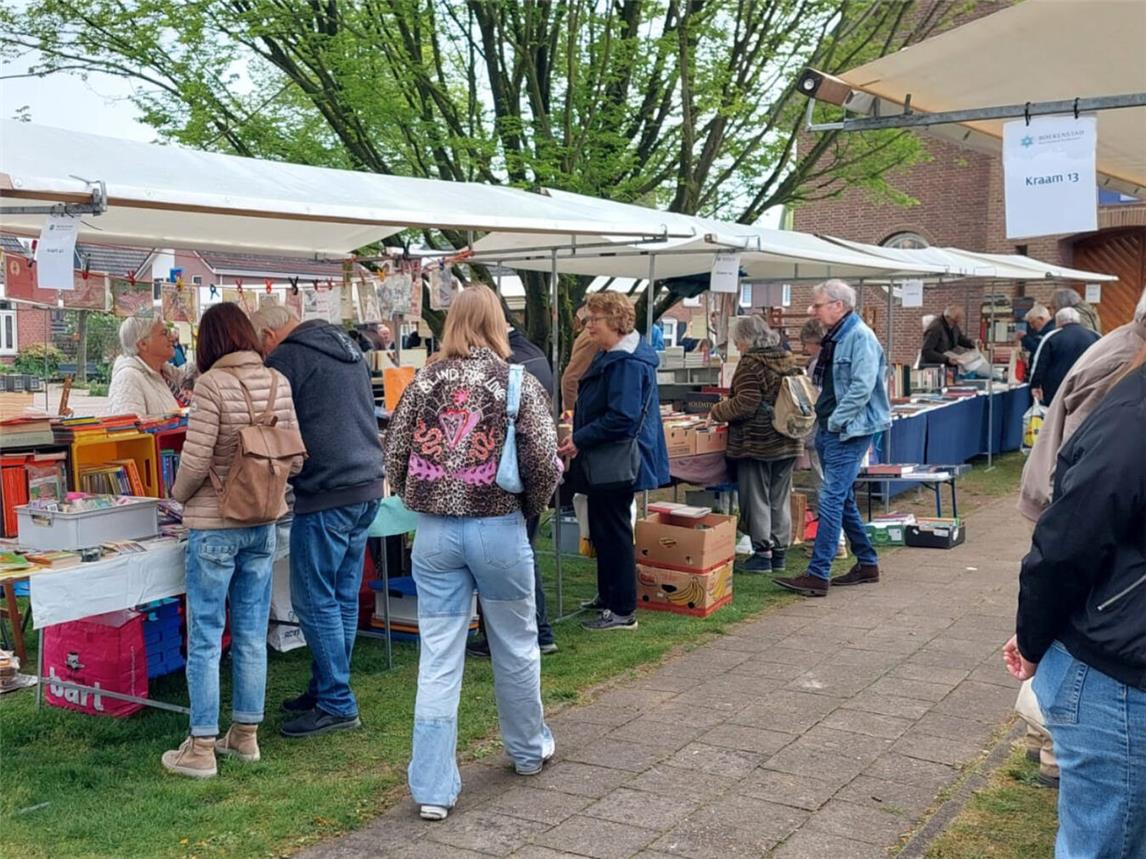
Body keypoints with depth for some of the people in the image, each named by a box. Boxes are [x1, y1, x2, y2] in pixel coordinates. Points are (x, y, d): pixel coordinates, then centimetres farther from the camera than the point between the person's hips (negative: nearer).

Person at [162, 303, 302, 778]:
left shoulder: (212, 385, -15)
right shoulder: (278, 383, 1)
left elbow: (195, 461, -16)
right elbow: (295, 457, 4)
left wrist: (178, 495, 4)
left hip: (214, 525, -5)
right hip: (263, 523, 6)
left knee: (206, 639, 4)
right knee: (252, 635, 14)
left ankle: (202, 748, 10)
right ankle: (246, 734, 24)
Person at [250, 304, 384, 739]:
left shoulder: (288, 357, -8)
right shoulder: (346, 347, 19)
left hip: (327, 494, -9)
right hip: (368, 484, 9)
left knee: (315, 601, -1)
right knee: (344, 596, 14)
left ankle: (336, 704, 4)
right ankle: (326, 689, 23)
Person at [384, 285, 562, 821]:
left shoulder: (424, 383, 2)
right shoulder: (519, 384, -5)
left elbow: (394, 459, 4)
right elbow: (545, 464, -10)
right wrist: (530, 508, 8)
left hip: (434, 532, 2)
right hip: (498, 529, -2)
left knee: (438, 659, 6)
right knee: (516, 647, 17)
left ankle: (432, 788, 9)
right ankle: (529, 750, 37)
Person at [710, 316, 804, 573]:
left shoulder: (751, 362, -13)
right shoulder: (791, 360, 10)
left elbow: (746, 404, -19)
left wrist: (717, 412, -6)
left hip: (757, 441, -7)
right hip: (788, 442, 7)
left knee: (756, 497, 1)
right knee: (780, 498, 12)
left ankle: (762, 554, 3)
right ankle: (779, 553, 17)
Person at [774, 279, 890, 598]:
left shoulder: (860, 337, -15)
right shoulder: (834, 338, 14)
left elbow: (862, 387, -23)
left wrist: (835, 421, -19)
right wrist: (821, 420, 13)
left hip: (849, 431, -10)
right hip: (829, 429, 10)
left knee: (832, 499, -10)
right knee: (844, 499, 15)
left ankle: (818, 576, -8)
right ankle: (867, 564, 28)